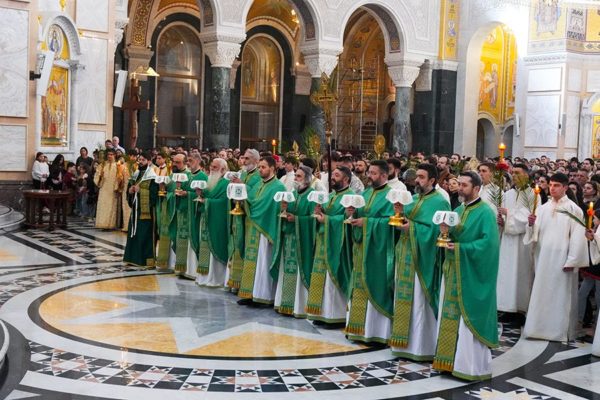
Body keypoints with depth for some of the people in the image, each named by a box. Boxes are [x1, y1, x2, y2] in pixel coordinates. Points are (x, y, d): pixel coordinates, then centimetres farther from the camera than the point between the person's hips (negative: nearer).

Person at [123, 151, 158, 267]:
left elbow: (154, 194, -19)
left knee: (144, 236, -5)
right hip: (135, 210, 8)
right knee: (133, 234, 12)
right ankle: (133, 257, 20)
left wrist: (140, 190, -19)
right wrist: (130, 190, -1)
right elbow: (129, 188, 22)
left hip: (146, 211, -8)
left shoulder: (152, 178, -11)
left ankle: (146, 259, 0)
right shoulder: (136, 175, 14)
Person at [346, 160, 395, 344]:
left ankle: (374, 330, 4)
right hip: (361, 247, 8)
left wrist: (366, 222, -21)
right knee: (360, 286, 10)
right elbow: (359, 216, 17)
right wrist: (352, 214, -4)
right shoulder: (366, 193, 16)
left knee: (374, 287, -4)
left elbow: (389, 220, -20)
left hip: (377, 249, -8)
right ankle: (359, 327, 18)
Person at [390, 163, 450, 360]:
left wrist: (412, 228, -21)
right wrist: (401, 212, -4)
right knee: (405, 298, 11)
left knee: (419, 299, -4)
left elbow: (436, 229, -18)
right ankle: (406, 342, 20)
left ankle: (421, 345, 5)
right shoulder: (414, 199, 15)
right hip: (406, 255, 8)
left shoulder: (439, 202, -8)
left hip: (422, 258, -8)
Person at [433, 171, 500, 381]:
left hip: (471, 274, -8)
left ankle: (473, 365, 4)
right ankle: (453, 359, 17)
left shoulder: (485, 212, -10)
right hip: (453, 270, 8)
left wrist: (460, 248, -20)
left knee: (469, 318, -4)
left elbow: (489, 242, -19)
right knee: (451, 315, 9)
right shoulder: (458, 210, 14)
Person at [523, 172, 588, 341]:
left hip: (562, 258, -4)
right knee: (541, 291, 7)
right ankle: (539, 327, 16)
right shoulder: (542, 208, 9)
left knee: (561, 294, 1)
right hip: (543, 256, 4)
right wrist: (531, 224, -14)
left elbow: (577, 237, -8)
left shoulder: (574, 209, -3)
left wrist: (571, 261, -13)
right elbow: (535, 233, 8)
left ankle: (560, 330, 9)